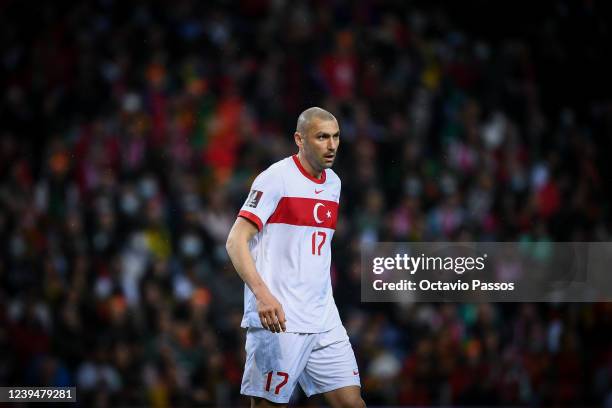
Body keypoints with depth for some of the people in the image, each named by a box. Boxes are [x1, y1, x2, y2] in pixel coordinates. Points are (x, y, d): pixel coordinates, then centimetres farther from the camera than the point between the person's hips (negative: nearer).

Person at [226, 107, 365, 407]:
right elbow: (236, 241, -16)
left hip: (324, 321, 7)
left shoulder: (332, 183, 14)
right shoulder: (276, 178, -9)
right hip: (277, 319, -7)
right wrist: (263, 294, -28)